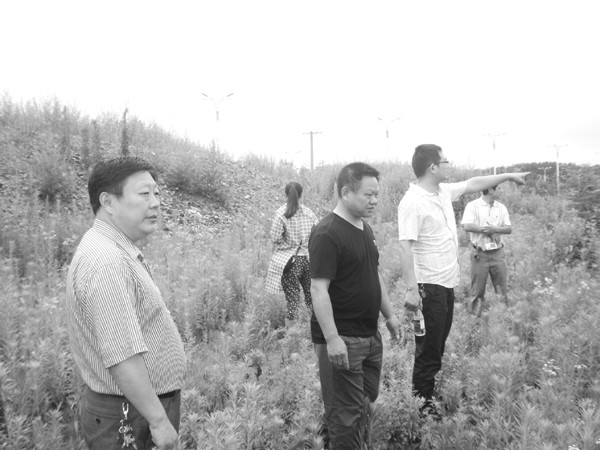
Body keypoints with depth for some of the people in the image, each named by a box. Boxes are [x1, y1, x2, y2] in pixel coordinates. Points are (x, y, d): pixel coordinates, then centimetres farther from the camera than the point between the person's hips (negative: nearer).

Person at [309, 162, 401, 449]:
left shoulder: (365, 229, 10)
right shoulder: (327, 234, -18)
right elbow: (318, 290, -22)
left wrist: (389, 314, 20)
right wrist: (332, 339, -25)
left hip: (370, 336, 9)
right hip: (342, 340, -9)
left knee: (366, 401, 20)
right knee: (347, 413, 1)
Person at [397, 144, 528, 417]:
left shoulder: (444, 191, 8)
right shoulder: (413, 202, -19)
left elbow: (473, 184, 25)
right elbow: (405, 247, -24)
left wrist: (508, 176, 29)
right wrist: (411, 290, -29)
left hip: (447, 284, 9)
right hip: (428, 288, -9)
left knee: (438, 347, 17)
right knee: (428, 351, 1)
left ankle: (432, 393, 30)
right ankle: (423, 405, 13)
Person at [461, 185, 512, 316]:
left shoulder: (501, 208, 9)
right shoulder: (473, 206, -5)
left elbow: (509, 229, 4)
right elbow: (466, 226, -18)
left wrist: (495, 229, -15)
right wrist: (487, 230, -14)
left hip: (497, 253, 4)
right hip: (479, 254, -3)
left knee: (502, 288, 6)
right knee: (478, 289, 4)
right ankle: (476, 316, 17)